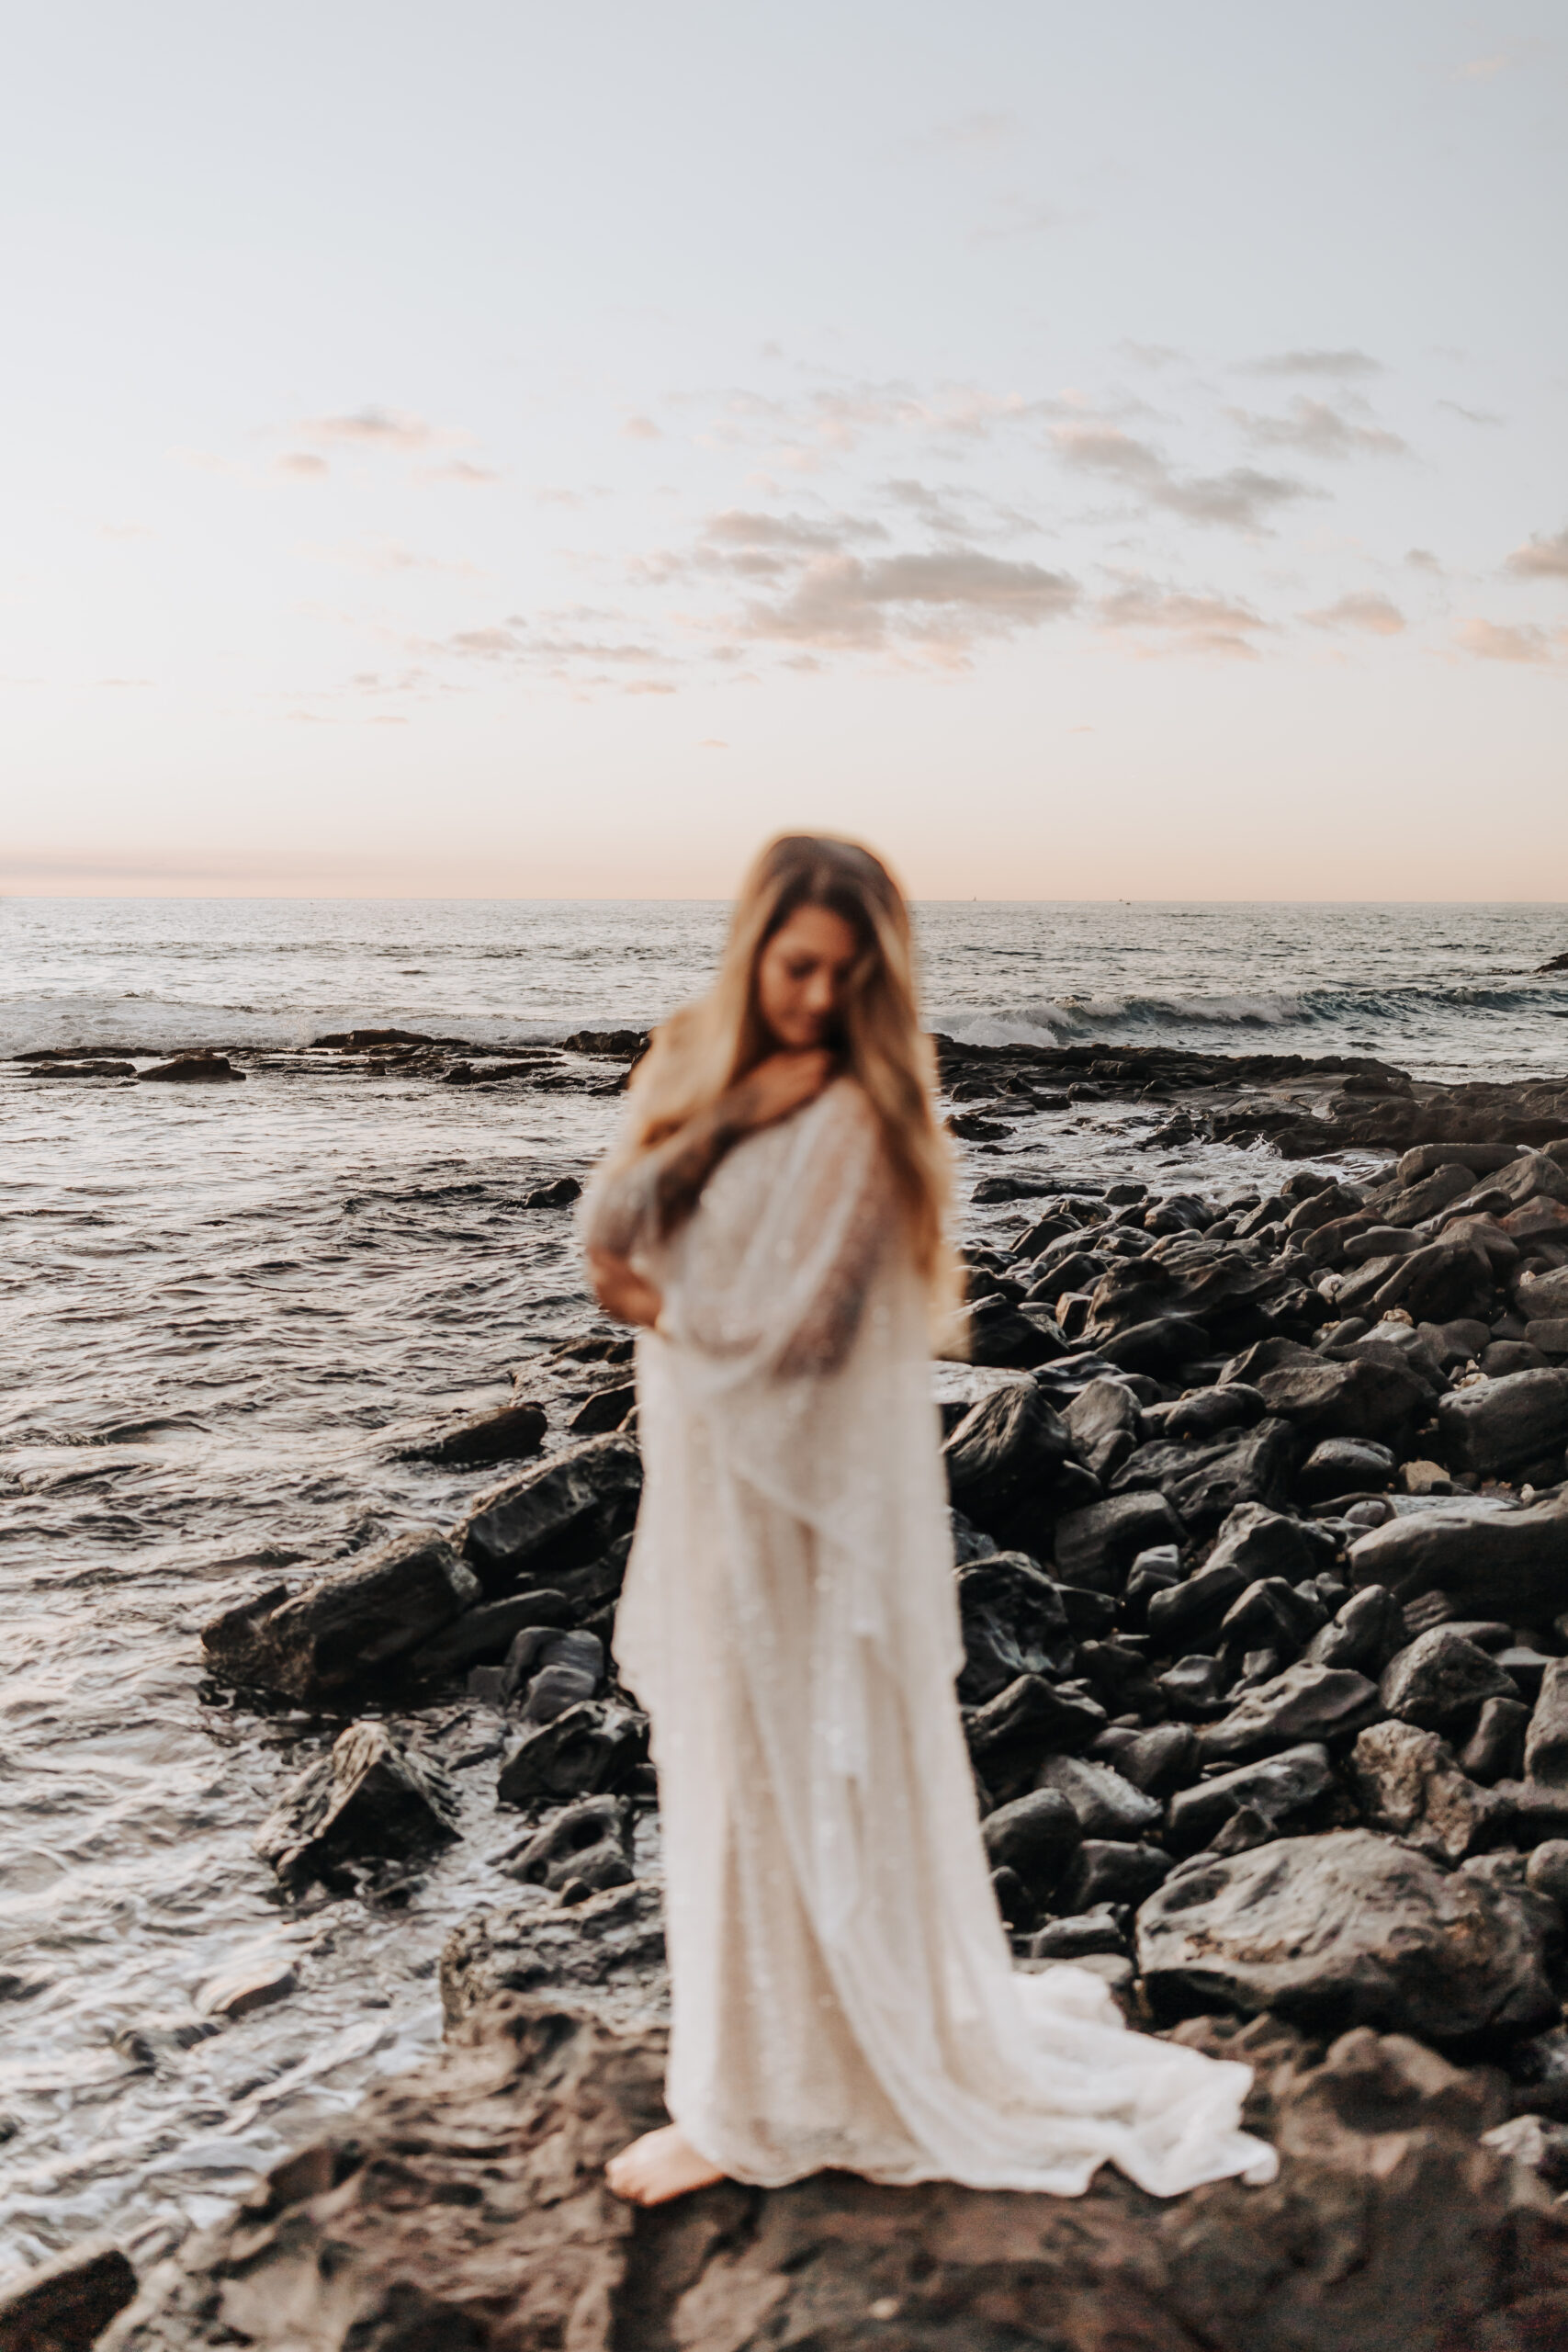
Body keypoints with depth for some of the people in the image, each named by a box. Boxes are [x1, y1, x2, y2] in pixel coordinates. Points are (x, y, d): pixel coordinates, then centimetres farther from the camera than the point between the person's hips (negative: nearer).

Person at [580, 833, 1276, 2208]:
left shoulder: (854, 1118, -18)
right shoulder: (694, 1064, 3)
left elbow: (800, 1333, -21)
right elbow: (607, 1229, -8)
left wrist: (660, 1306, -7)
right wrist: (719, 1119, -20)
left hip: (810, 1492, -7)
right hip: (707, 1478, 8)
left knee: (791, 1780, 4)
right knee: (726, 1766, 19)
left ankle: (755, 2106, 19)